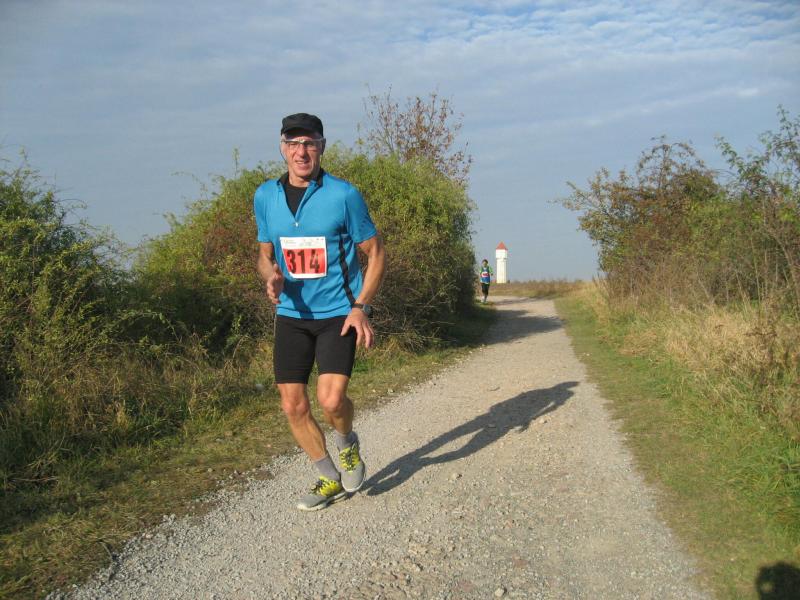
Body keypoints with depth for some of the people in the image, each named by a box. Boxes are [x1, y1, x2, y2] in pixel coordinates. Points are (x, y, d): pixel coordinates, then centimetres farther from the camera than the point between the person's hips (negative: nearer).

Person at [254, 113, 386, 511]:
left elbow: (376, 253, -1)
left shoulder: (344, 195, -8)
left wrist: (360, 307, -12)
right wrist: (272, 276, -9)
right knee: (293, 406, 3)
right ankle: (331, 480, 25)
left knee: (331, 399, -18)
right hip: (291, 315, 4)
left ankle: (347, 444, 18)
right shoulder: (265, 196, 4)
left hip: (339, 313, -4)